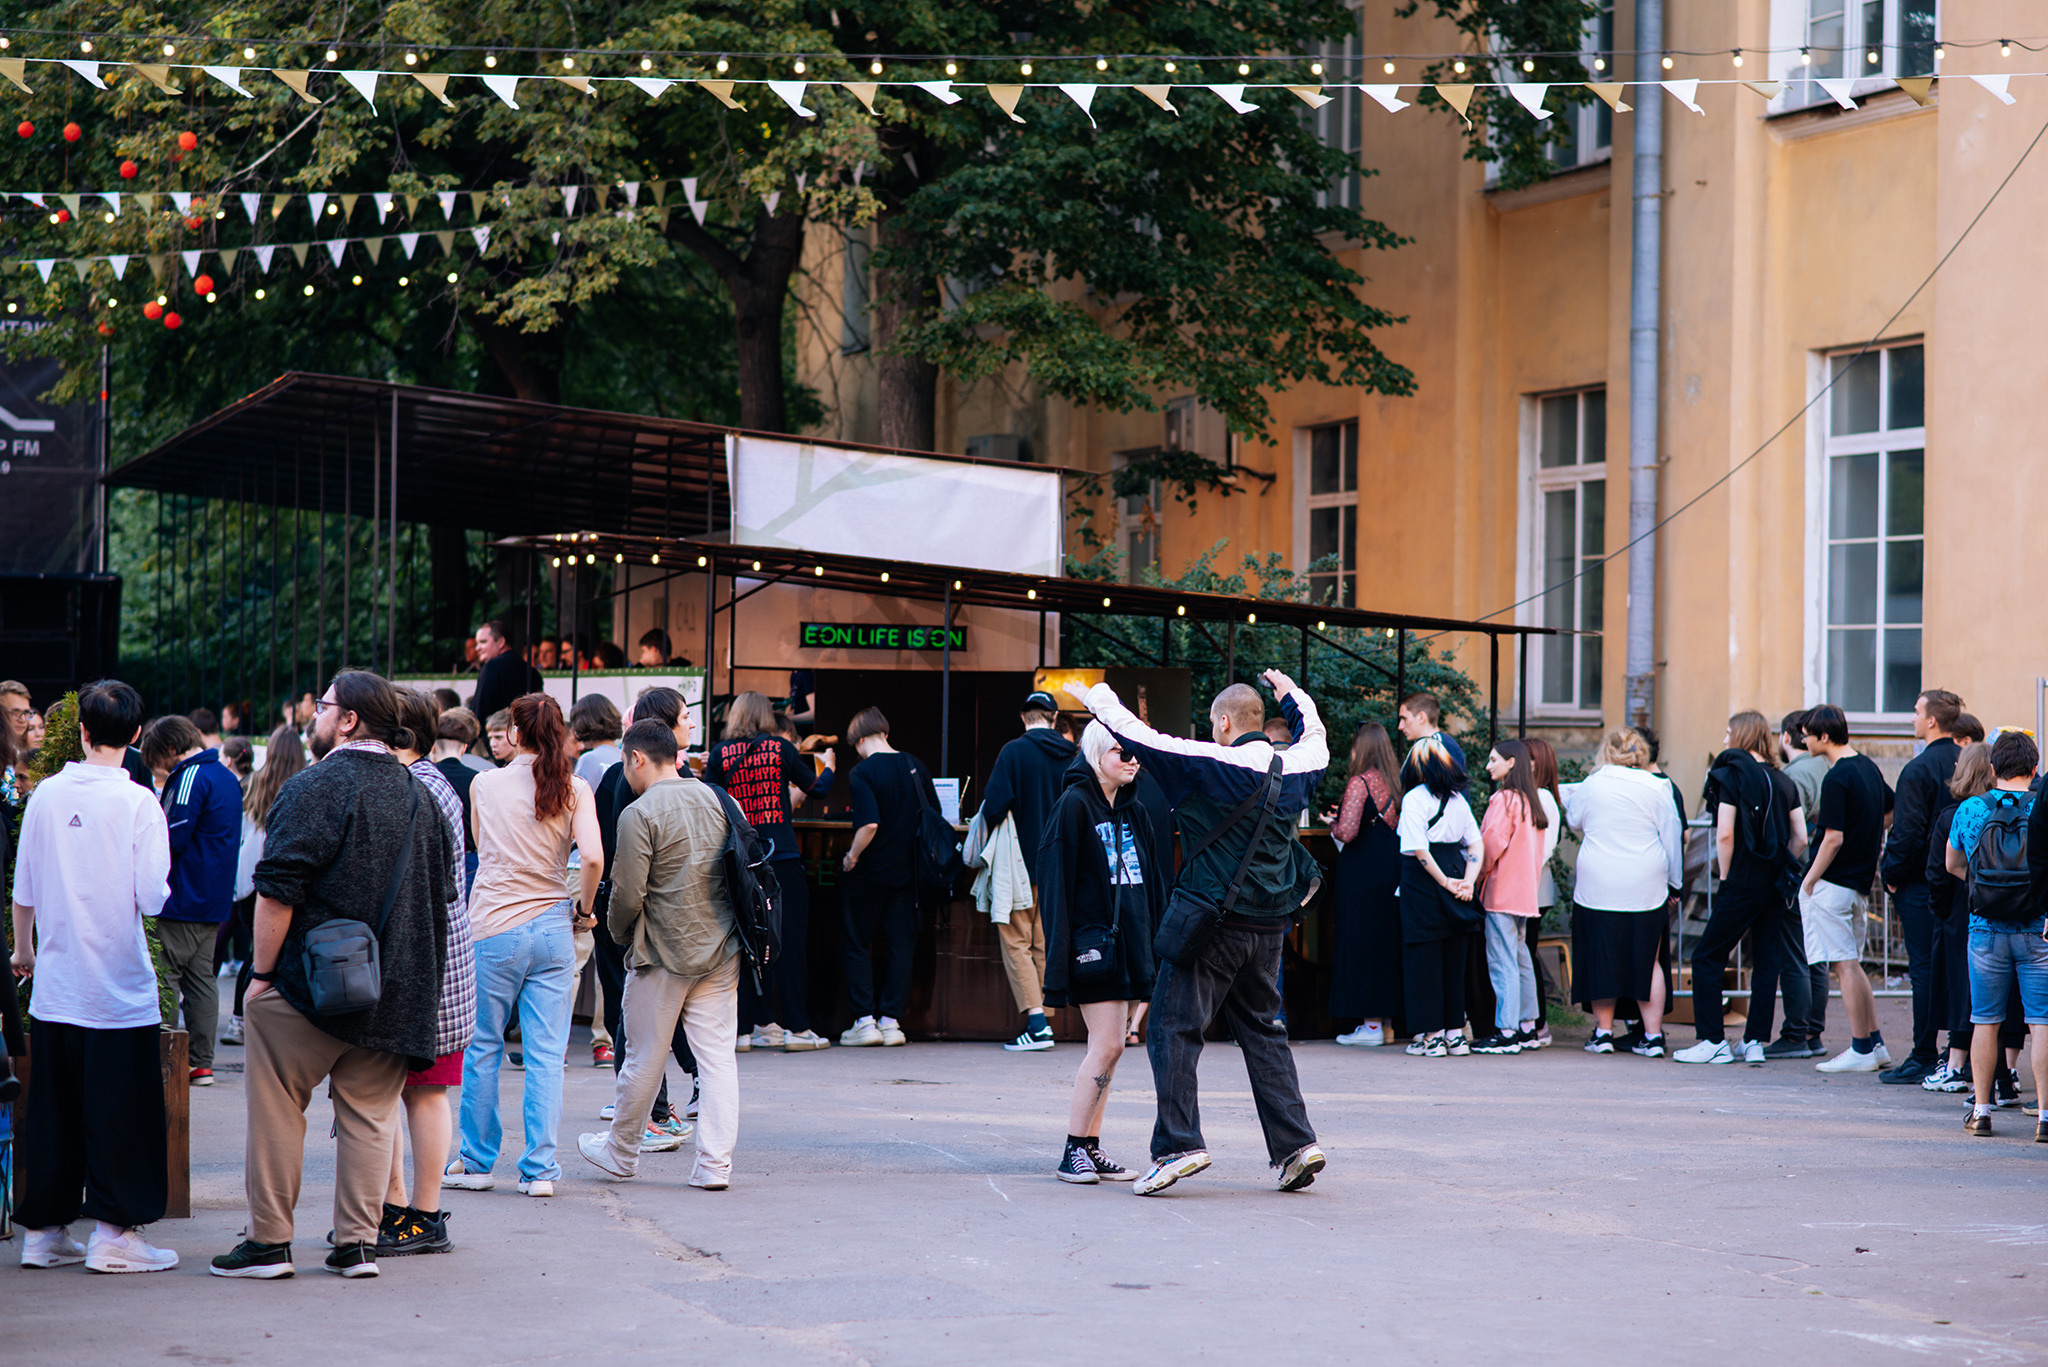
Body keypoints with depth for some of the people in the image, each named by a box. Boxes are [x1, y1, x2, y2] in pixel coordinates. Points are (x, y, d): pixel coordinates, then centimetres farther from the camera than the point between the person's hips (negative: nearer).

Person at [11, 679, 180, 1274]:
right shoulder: (137, 802, -11)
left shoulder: (46, 795, 1)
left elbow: (23, 890, 7)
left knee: (52, 1112, 12)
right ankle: (115, 1231, 4)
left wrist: (24, 950, 24)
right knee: (120, 1111, 3)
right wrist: (164, 890, 9)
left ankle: (44, 1230, 17)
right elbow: (152, 897, -15)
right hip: (119, 990, -4)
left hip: (54, 987, 4)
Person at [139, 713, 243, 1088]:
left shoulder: (191, 777, -15)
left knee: (165, 976, -4)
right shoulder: (227, 777, 14)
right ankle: (201, 1063, 11)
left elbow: (174, 838, -20)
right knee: (201, 978, 10)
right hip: (215, 901, 9)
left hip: (183, 901, -9)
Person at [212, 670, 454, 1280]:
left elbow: (278, 892, -16)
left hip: (308, 981, -6)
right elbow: (439, 894, 18)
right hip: (393, 990, 6)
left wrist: (262, 971, -9)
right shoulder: (417, 795, 11)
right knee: (369, 1113, 9)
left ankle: (269, 1241, 6)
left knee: (276, 1107, 4)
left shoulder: (314, 787, -11)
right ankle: (358, 1242, 8)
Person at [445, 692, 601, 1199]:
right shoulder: (575, 790, -1)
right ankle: (540, 1168, 1)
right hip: (552, 928, 1)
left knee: (482, 1049, 10)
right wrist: (583, 908, 4)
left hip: (494, 929, 0)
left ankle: (476, 1162, 16)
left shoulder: (485, 785, 1)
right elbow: (593, 858, -12)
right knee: (546, 1056, 2)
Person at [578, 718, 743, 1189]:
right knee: (718, 1057, 4)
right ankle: (715, 1163, 1)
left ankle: (622, 1153, 24)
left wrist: (620, 934, 5)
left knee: (644, 1060, 9)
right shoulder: (719, 801, 5)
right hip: (721, 953, 5)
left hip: (663, 955, -5)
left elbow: (628, 894, -14)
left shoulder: (640, 814, -13)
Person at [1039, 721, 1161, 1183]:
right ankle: (1074, 1152, -4)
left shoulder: (1132, 810, 14)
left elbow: (1151, 880, 19)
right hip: (1094, 940, -8)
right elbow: (1056, 882, -12)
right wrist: (1061, 955, -17)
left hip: (1130, 938, 8)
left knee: (1108, 1048, 8)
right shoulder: (1074, 806, -9)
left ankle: (1091, 1149, 13)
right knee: (1107, 1045, -11)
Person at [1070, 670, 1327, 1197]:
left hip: (1214, 921, -7)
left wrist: (1099, 697, 5)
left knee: (1172, 1028, -2)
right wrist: (1291, 695, 44)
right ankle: (1295, 1143, 9)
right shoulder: (1292, 769, 6)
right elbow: (1316, 740, 30)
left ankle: (1177, 1143, -10)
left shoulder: (1211, 765, -13)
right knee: (1262, 1029, 14)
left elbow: (1140, 737, -10)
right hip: (1269, 925, 7)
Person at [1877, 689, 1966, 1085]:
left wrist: (1891, 874, -6)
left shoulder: (1919, 770, -16)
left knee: (1924, 968, -4)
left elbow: (1907, 832, -19)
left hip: (1921, 884, -7)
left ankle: (1924, 1057, -2)